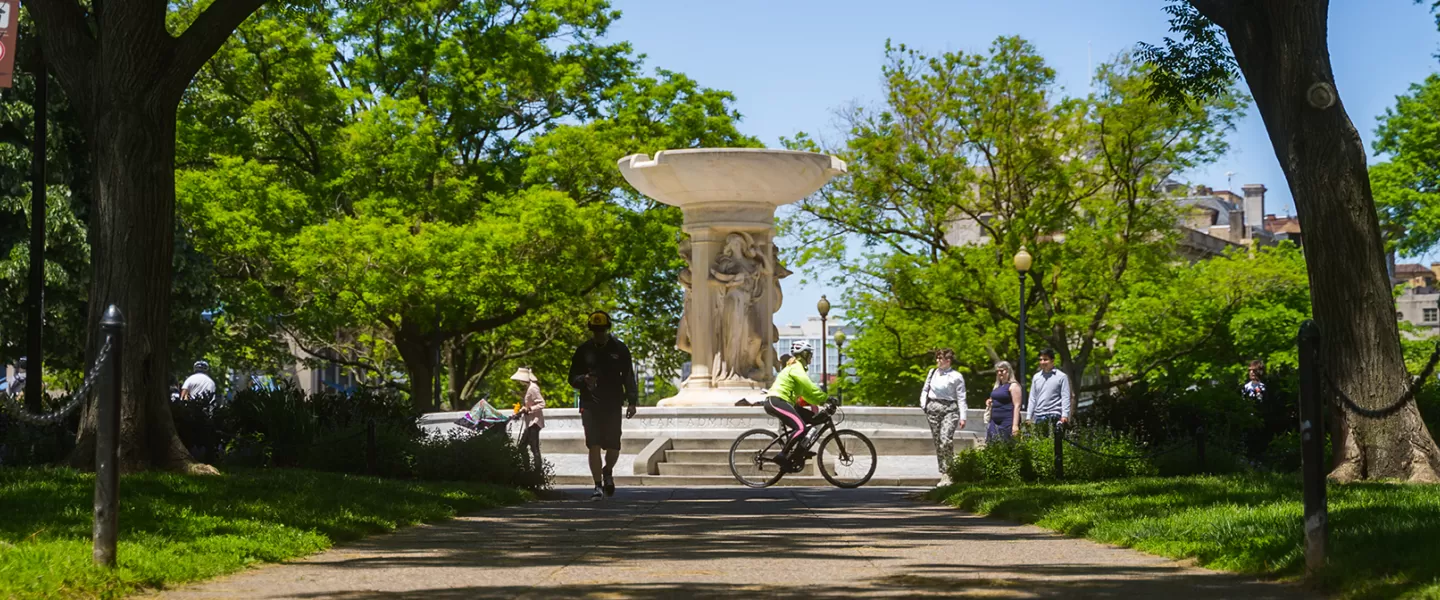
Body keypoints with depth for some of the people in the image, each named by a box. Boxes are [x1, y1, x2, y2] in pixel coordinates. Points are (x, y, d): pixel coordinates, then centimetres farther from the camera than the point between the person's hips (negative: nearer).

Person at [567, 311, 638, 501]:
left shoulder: (620, 349, 6)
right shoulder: (583, 350, 6)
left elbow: (628, 378, 9)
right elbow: (572, 378, 10)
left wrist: (632, 402, 0)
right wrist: (584, 380, -12)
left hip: (613, 406, 0)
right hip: (590, 405, 0)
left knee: (613, 448, 0)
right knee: (594, 446, -9)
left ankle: (608, 472, 31)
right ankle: (598, 486, -4)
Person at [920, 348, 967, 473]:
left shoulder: (956, 376, -3)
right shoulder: (932, 373, 11)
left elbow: (961, 398, -3)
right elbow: (925, 390, 20)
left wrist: (962, 417, -7)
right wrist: (923, 404, 4)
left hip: (949, 409, -5)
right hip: (933, 408, 5)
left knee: (946, 440, -20)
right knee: (937, 441, 5)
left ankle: (948, 469, -11)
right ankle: (942, 470, 14)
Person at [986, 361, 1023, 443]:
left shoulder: (1013, 386, -6)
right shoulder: (997, 386, 18)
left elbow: (1017, 406, -13)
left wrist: (1015, 425, -21)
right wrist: (989, 403, 9)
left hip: (1007, 421, -8)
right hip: (995, 422, 8)